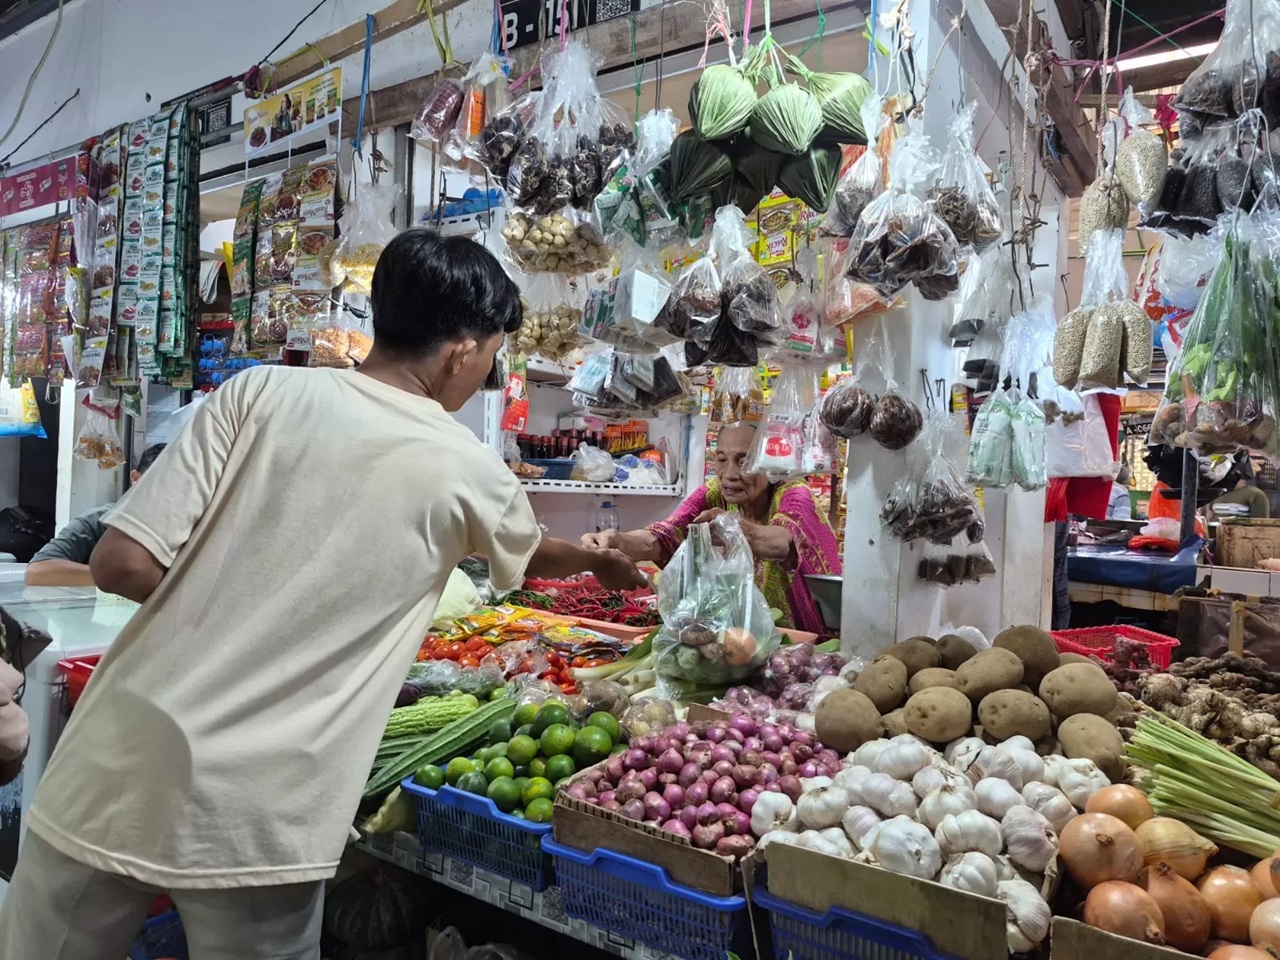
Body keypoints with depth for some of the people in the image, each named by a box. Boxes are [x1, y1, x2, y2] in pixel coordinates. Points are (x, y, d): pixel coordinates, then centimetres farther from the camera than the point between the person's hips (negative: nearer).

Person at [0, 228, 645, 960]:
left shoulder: (262, 392, -3)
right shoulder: (468, 473, -2)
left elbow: (122, 564, -6)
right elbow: (533, 557, 20)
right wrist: (601, 562, 41)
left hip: (116, 774, 3)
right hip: (258, 820, -2)